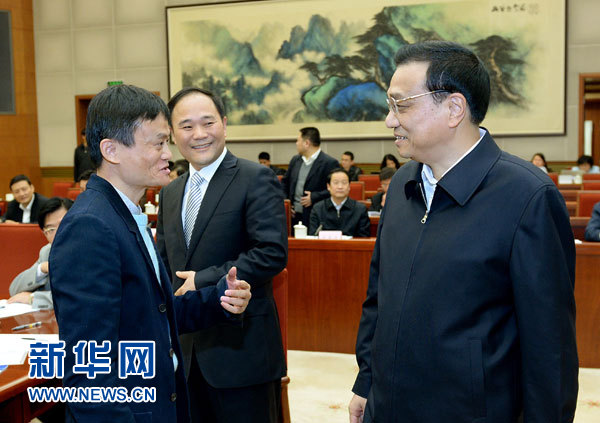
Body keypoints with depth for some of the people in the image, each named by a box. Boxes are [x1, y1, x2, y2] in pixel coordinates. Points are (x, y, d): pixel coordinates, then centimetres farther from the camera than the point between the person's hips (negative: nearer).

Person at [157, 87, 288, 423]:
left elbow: (273, 253, -20)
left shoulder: (255, 179, -10)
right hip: (186, 348, 6)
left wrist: (204, 281, -18)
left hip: (241, 347, -6)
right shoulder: (170, 193, 12)